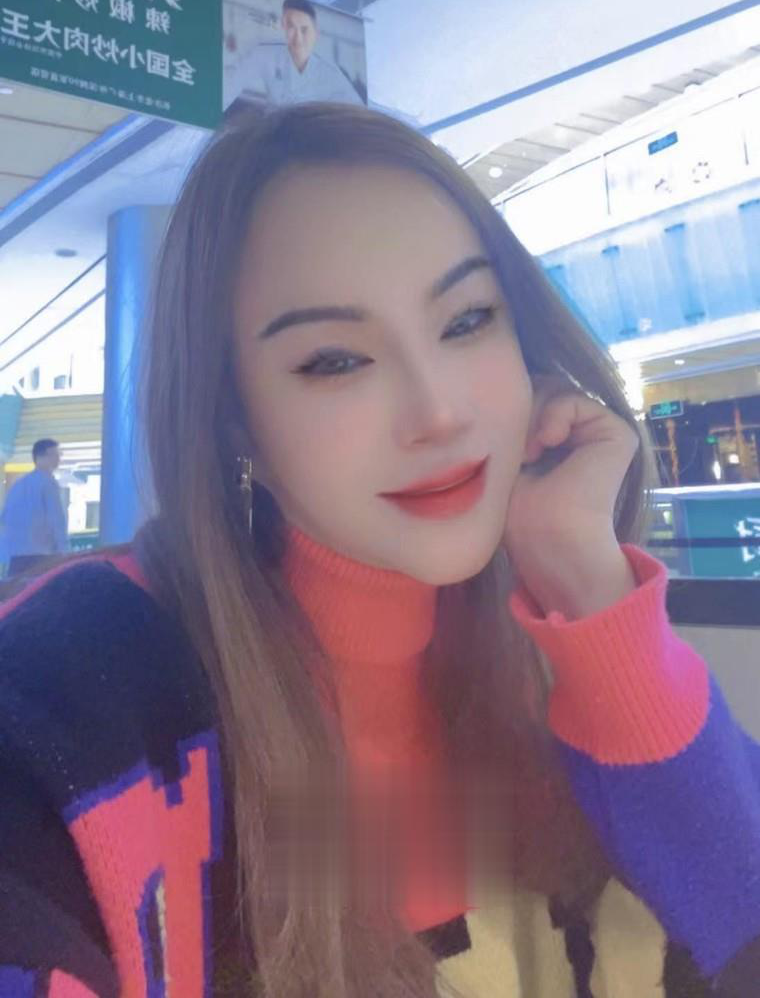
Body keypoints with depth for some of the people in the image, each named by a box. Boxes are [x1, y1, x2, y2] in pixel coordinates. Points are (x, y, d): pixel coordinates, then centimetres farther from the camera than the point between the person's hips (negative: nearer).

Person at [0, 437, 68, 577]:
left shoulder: (18, 484, 19)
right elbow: (56, 518, -12)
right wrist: (64, 550, -12)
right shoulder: (48, 482, -4)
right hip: (40, 554, -7)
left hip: (15, 553, 7)